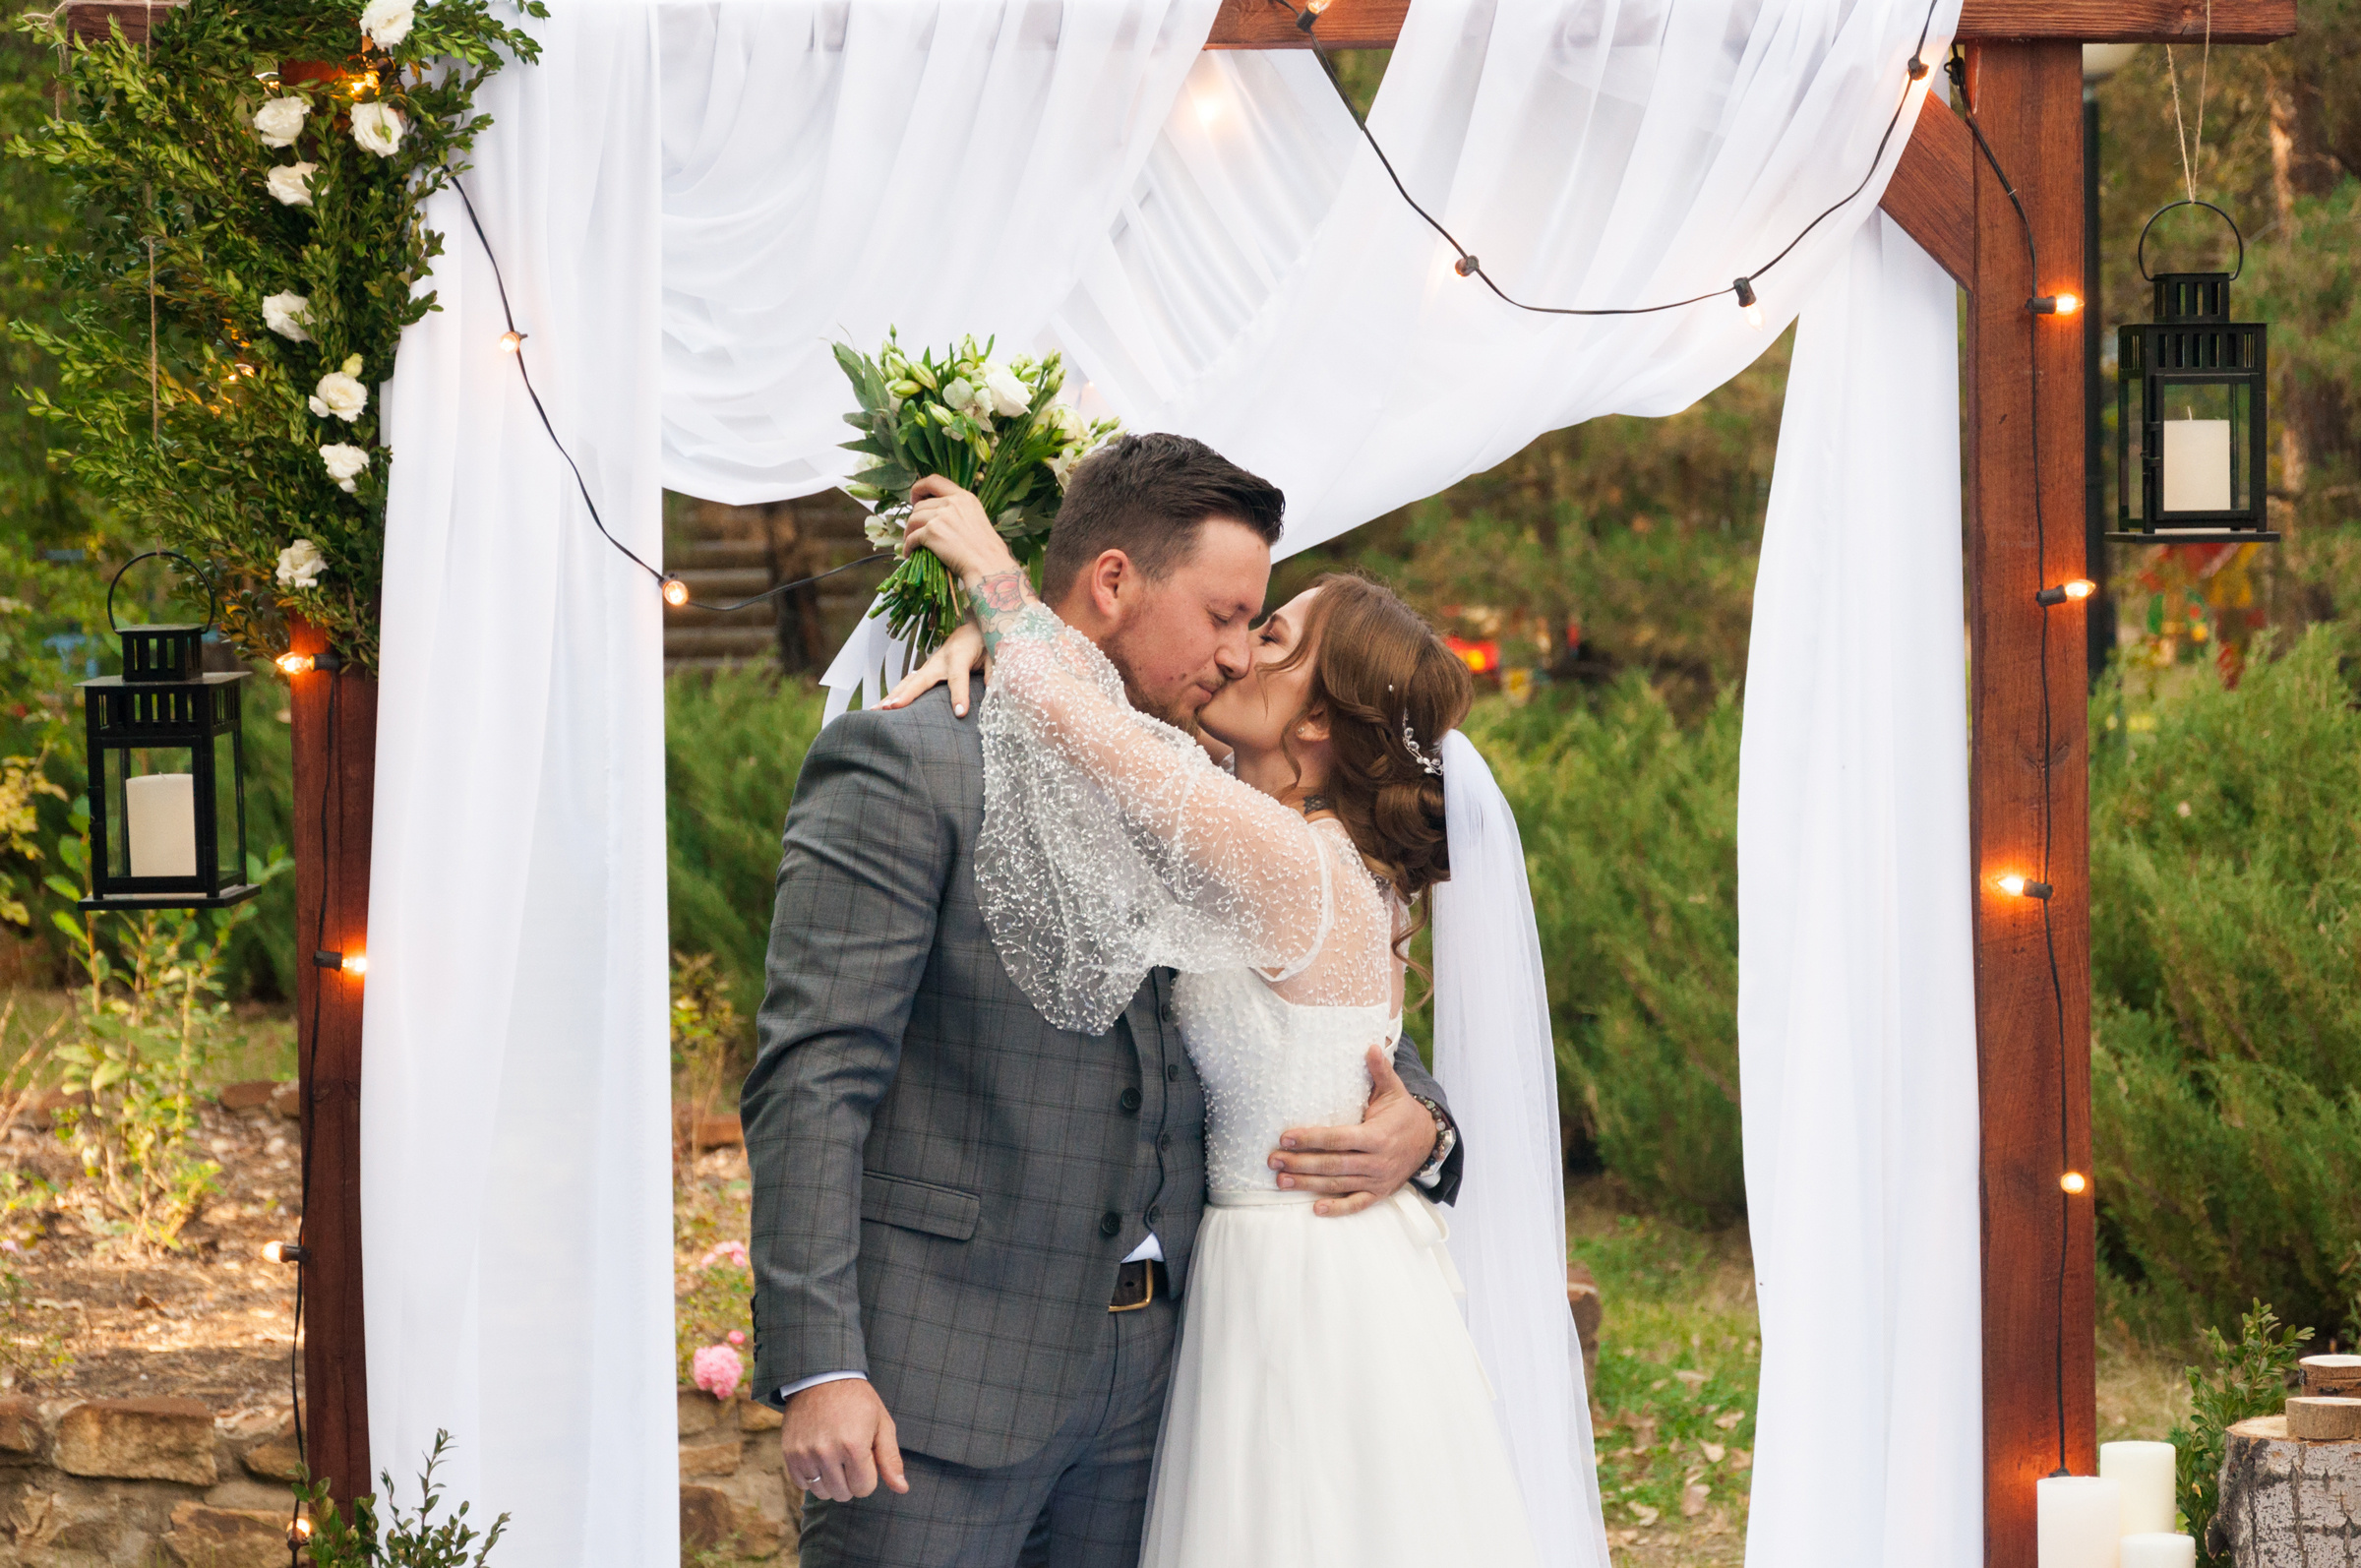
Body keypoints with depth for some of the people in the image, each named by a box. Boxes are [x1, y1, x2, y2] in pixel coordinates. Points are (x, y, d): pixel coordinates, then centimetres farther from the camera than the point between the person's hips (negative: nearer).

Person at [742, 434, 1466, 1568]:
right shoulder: (906, 765, -6)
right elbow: (812, 1080, -13)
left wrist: (1418, 1127, 0)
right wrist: (818, 1369, -21)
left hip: (1141, 1371, 7)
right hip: (939, 1374, -6)